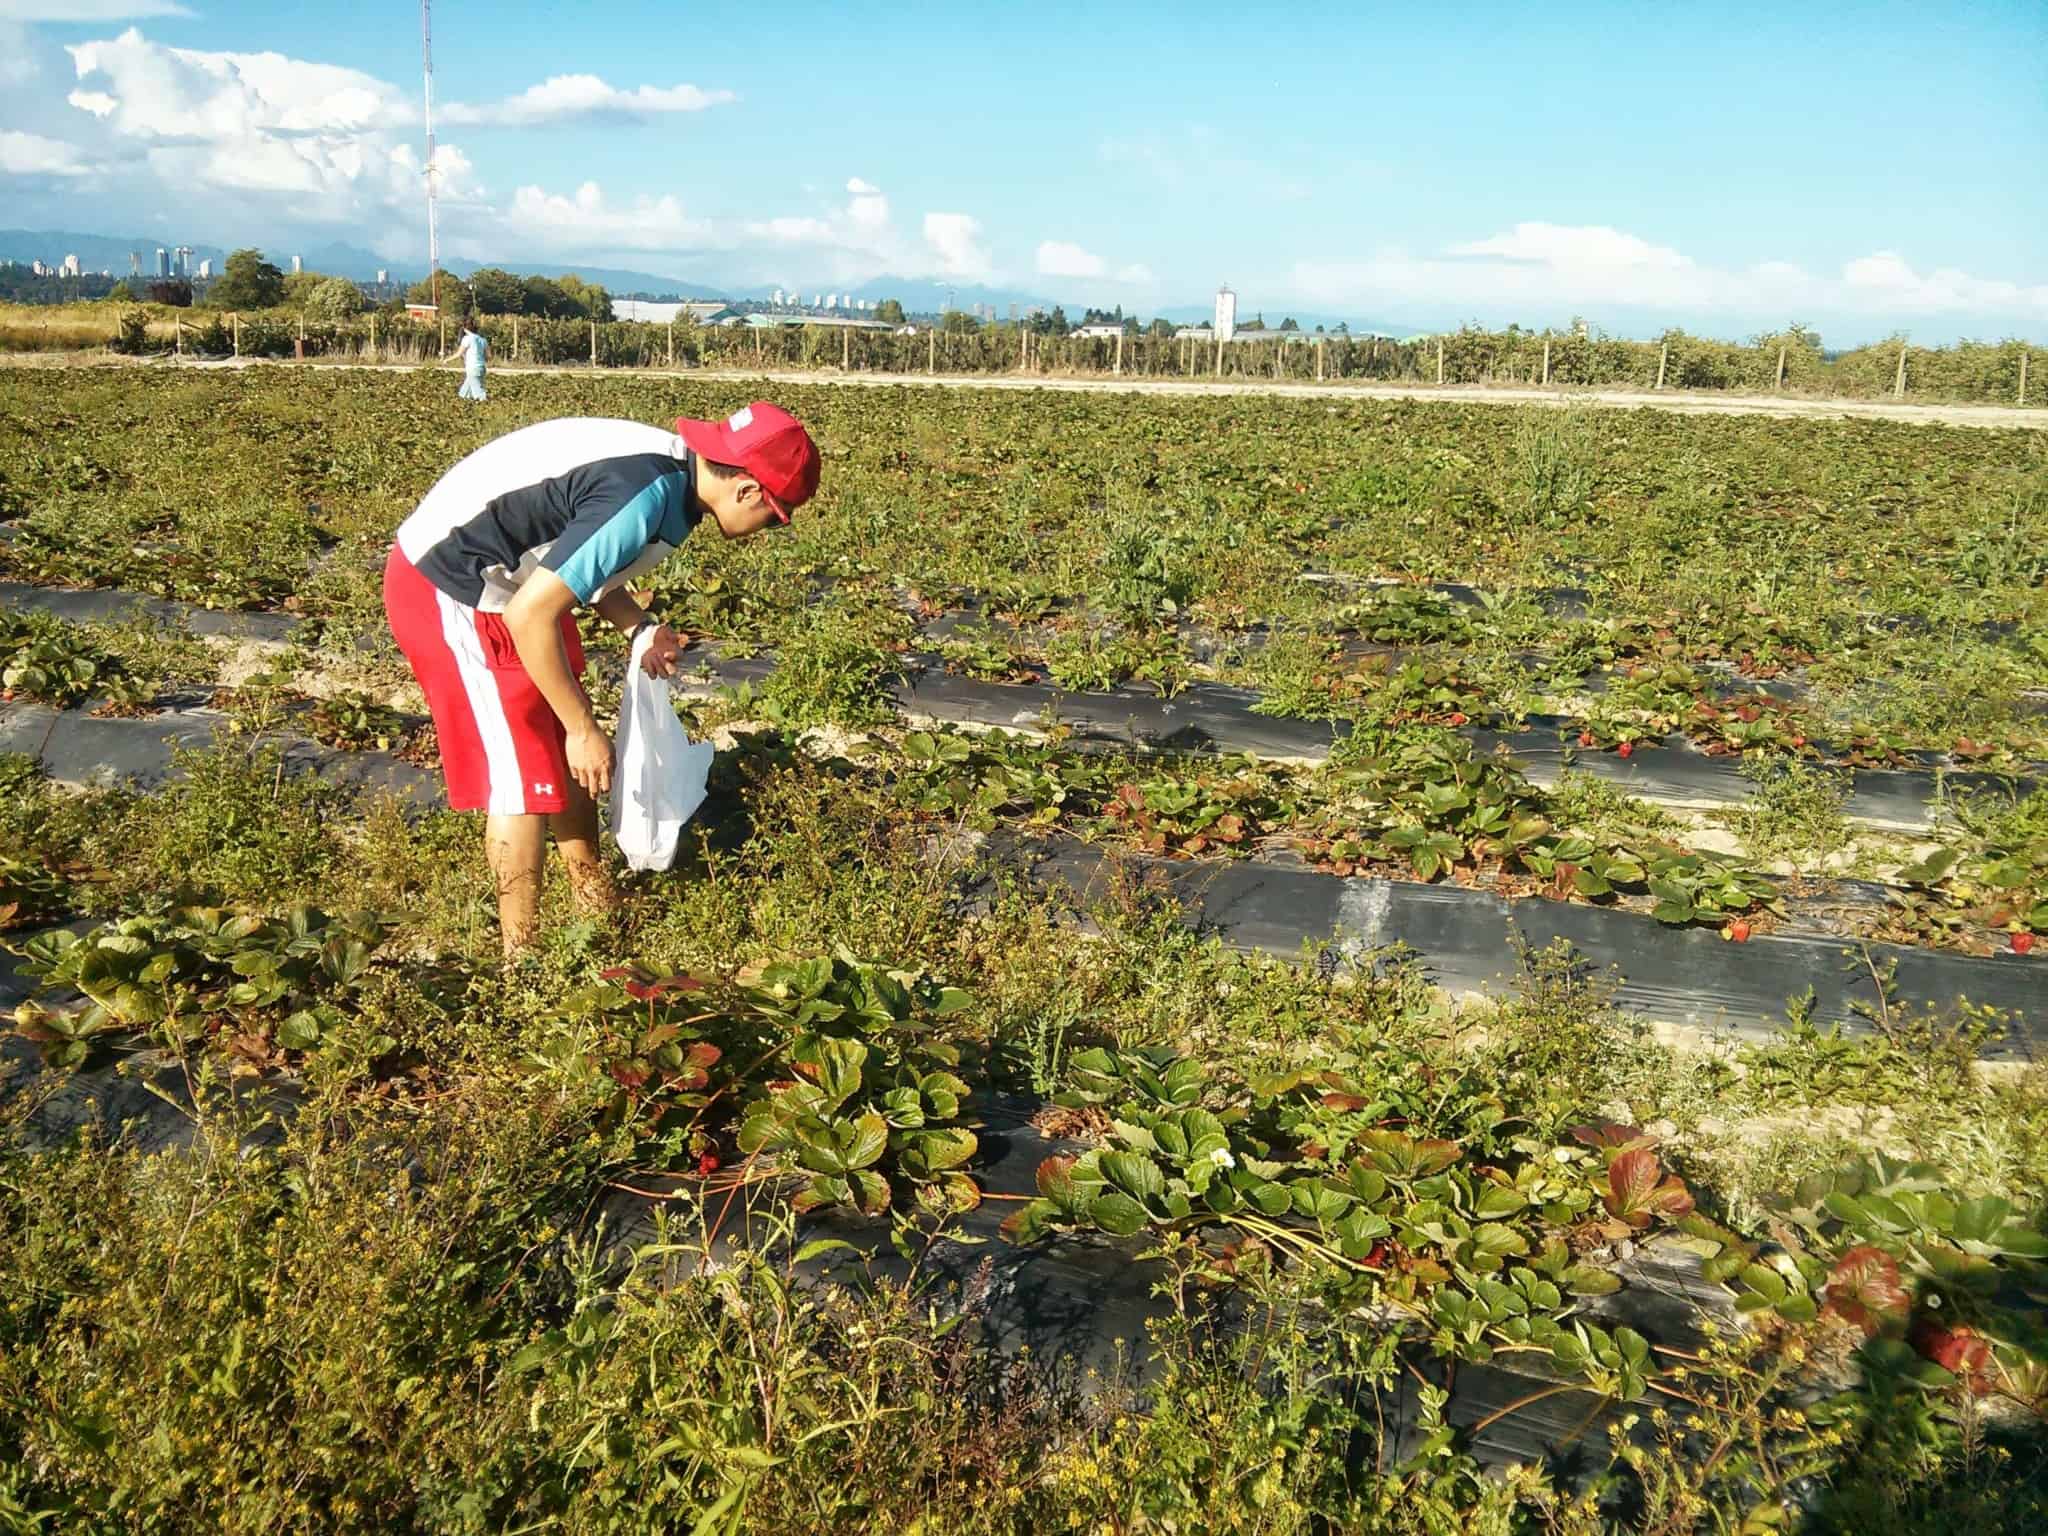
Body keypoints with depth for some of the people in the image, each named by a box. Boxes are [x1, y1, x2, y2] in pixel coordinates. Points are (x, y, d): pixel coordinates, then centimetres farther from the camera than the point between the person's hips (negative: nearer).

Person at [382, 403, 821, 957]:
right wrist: (584, 728, -21)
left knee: (568, 755, 16)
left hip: (504, 578, 10)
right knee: (524, 774, -5)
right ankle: (521, 957, 9)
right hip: (450, 593, -10)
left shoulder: (668, 467, 0)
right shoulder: (645, 497, -29)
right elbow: (530, 616, -30)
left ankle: (598, 910, 31)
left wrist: (642, 628, -1)